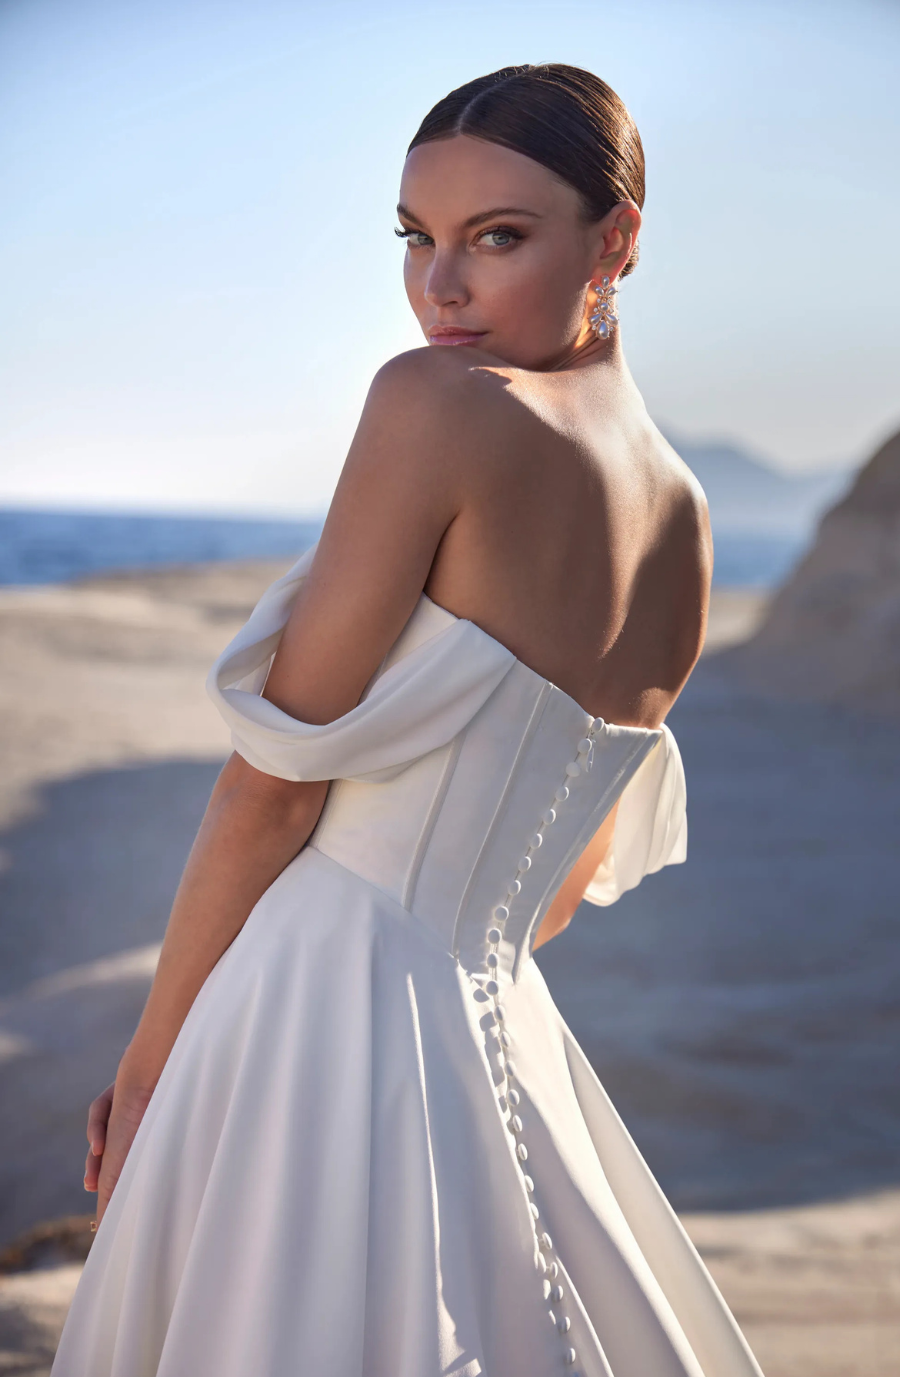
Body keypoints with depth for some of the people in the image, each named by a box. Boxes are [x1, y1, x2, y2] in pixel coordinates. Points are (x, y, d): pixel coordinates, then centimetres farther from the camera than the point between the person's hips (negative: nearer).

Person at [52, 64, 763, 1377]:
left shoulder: (439, 400, -13)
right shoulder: (687, 525, 10)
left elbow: (274, 784, -12)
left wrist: (146, 1062, -3)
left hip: (327, 1016, -8)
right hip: (502, 1034, 8)